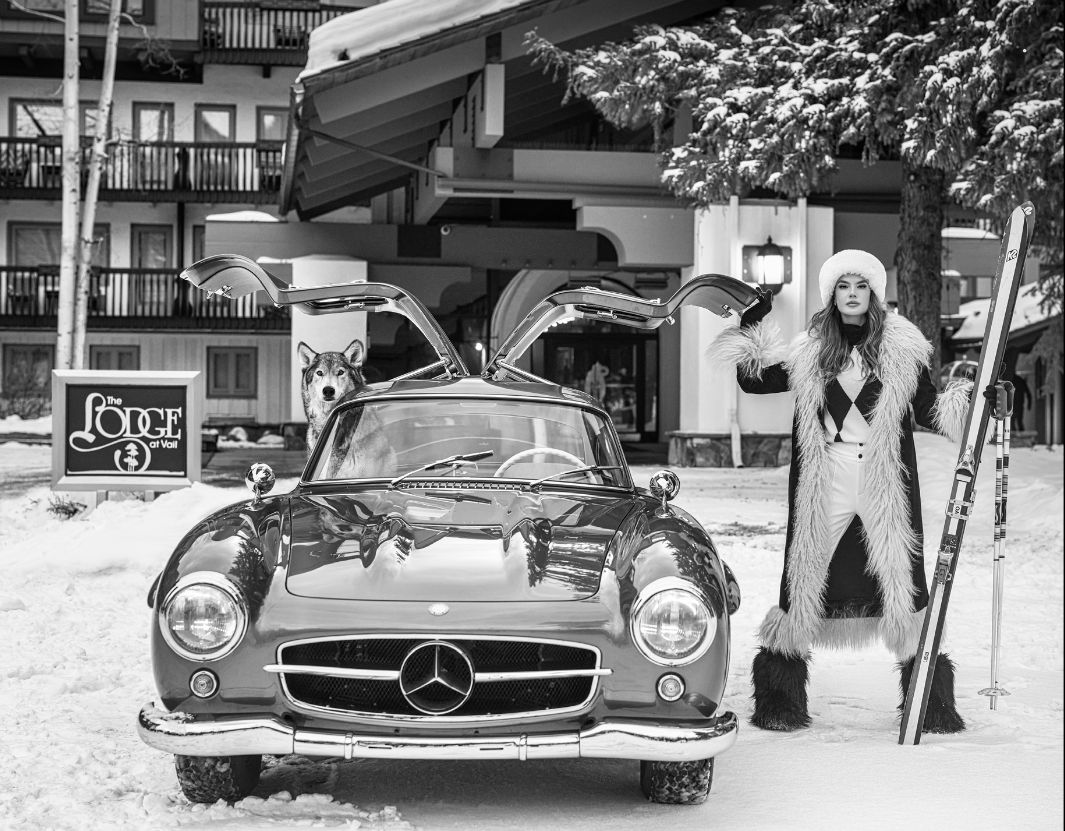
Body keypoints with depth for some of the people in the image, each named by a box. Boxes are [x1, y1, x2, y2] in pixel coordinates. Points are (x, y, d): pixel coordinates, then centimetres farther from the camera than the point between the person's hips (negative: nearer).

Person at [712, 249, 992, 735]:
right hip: (823, 486, 1)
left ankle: (932, 701, 6)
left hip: (886, 482, -1)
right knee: (806, 574, 1)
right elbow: (754, 380, 12)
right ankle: (778, 697, 12)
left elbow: (930, 412, 5)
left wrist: (970, 399, -9)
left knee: (901, 576, -4)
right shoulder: (809, 351, 8)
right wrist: (753, 325, 6)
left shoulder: (903, 348, 4)